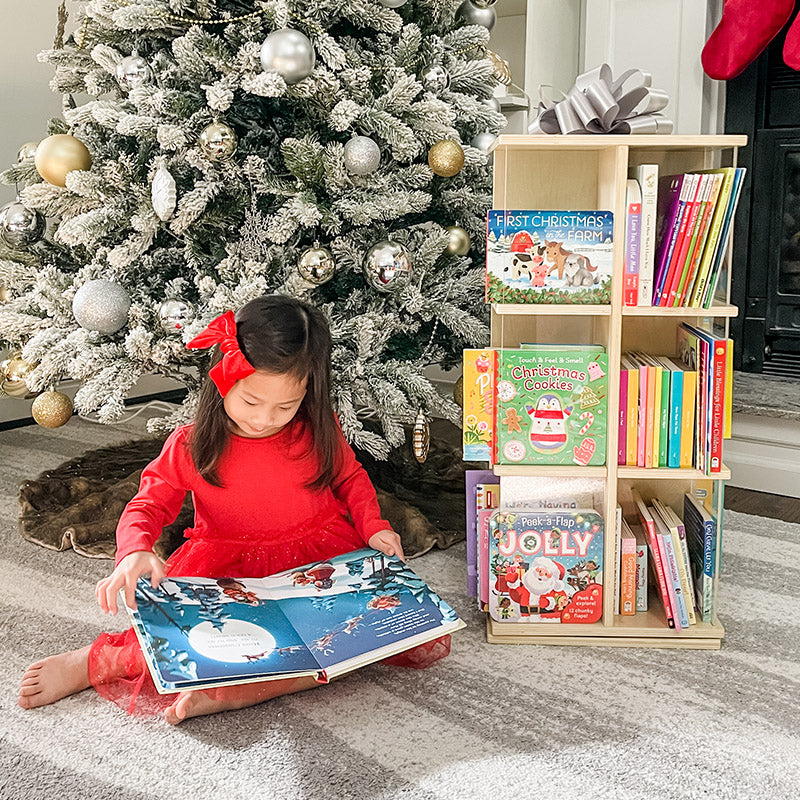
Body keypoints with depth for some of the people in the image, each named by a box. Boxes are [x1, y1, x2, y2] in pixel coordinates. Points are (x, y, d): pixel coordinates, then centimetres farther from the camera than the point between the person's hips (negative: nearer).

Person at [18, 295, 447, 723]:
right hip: (229, 571, -1)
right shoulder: (191, 445, -6)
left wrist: (373, 526, -3)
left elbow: (350, 477, 15)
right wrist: (134, 552, -23)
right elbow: (146, 506, -1)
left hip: (320, 560, 2)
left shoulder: (319, 430, -3)